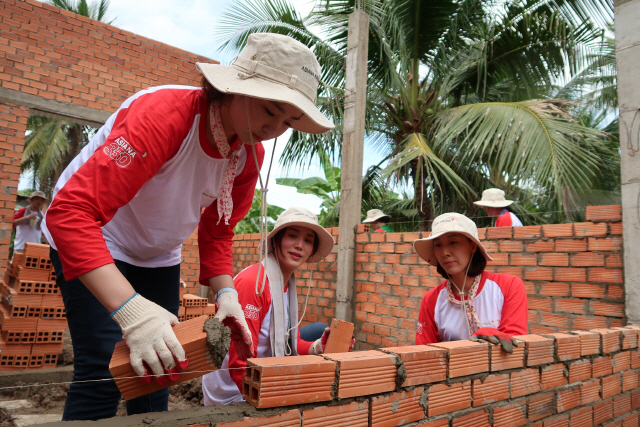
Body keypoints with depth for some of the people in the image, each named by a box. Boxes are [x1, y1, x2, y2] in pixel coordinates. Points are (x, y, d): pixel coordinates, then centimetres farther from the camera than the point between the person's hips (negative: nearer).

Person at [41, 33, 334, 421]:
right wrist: (130, 309, -49)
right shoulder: (164, 114, -33)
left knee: (160, 370, 6)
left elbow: (218, 231, -1)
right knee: (104, 371, -14)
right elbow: (70, 212, -39)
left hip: (159, 256, 6)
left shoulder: (251, 154, -11)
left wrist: (225, 293, -18)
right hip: (90, 243, -6)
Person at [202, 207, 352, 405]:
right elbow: (240, 363, -25)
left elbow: (288, 344, 9)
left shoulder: (289, 285, 4)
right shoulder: (252, 282, -24)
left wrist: (318, 347, -9)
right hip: (232, 395, -8)